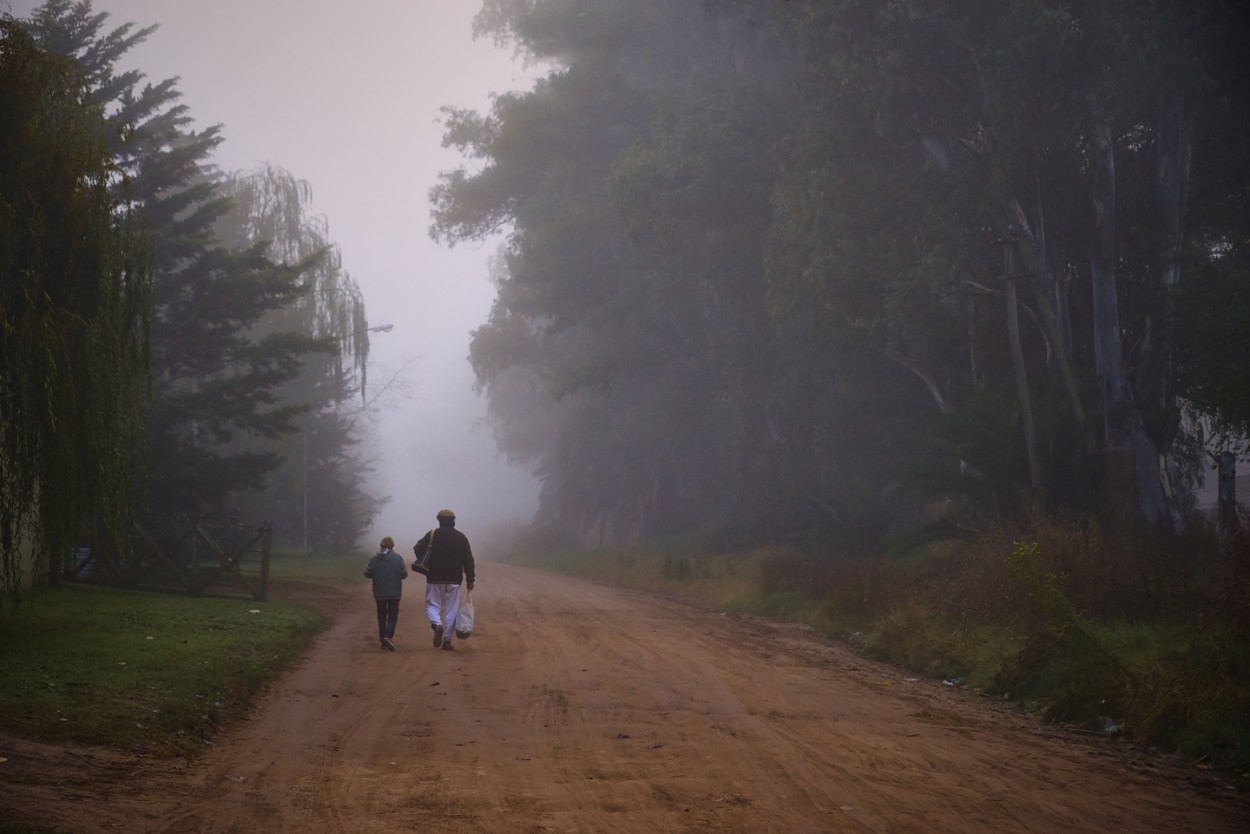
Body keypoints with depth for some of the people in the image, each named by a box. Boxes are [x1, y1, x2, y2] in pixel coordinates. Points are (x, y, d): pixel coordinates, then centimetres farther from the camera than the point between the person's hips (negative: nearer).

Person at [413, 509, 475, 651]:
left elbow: (418, 549, -9)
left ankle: (437, 625, -22)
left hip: (435, 579, -1)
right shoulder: (461, 537, 2)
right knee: (451, 610, 8)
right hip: (454, 580, 1)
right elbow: (468, 560, 0)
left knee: (432, 605, 9)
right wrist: (470, 579, 5)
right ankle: (447, 640, 6)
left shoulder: (432, 535, -3)